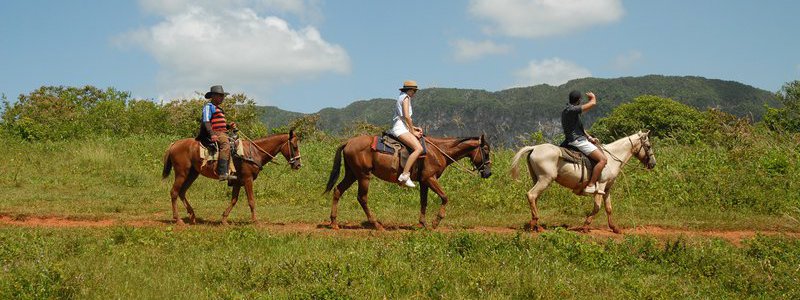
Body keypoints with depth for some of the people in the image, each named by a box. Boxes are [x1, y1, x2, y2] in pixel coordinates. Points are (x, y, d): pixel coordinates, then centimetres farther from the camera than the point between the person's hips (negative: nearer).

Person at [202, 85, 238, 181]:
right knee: (225, 144, -33)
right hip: (215, 133, -10)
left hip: (223, 133, 10)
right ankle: (223, 173, -44)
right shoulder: (209, 106, -1)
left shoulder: (219, 108, 28)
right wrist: (212, 134, -26)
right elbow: (206, 122, -13)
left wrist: (229, 126, 12)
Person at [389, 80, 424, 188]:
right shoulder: (405, 97, -4)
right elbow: (406, 116, -14)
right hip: (400, 129, -11)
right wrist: (413, 131, -8)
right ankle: (404, 175, -33)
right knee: (418, 148, -25)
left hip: (401, 128, 11)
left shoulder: (401, 97, 25)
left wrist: (414, 128, 16)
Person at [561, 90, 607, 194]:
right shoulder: (572, 110, -18)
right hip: (578, 141, -11)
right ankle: (590, 186, -18)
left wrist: (589, 137, 9)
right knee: (602, 159, -16)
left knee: (601, 152, 27)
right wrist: (593, 97, 4)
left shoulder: (566, 110, 15)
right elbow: (593, 103, -20)